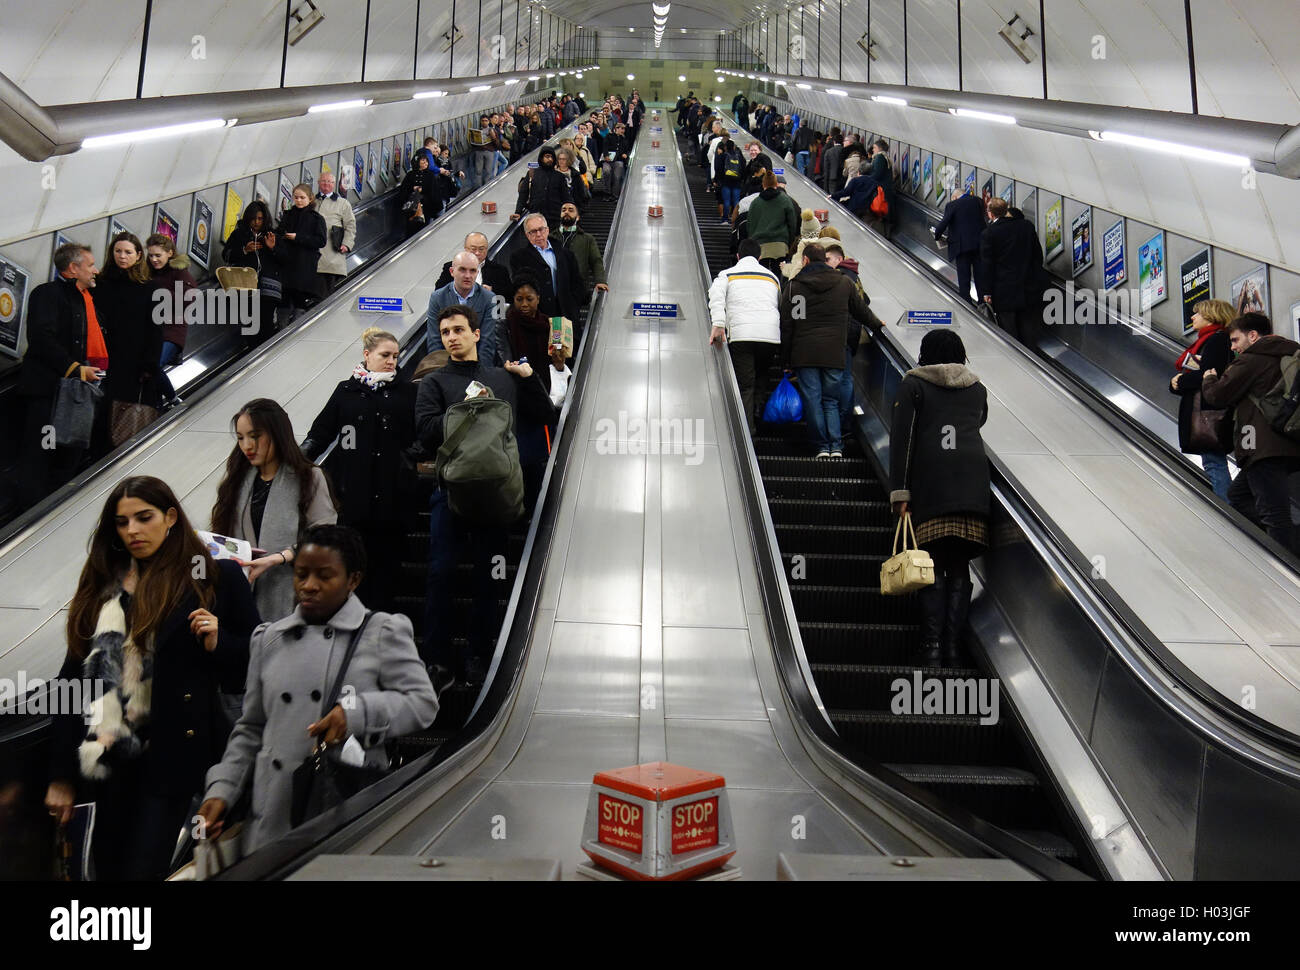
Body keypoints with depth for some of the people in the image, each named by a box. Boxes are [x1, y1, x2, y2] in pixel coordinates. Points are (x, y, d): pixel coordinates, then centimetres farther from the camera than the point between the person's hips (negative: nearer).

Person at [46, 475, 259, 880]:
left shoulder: (218, 577, -3)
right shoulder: (100, 582, 9)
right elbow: (74, 675, 8)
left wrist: (217, 643, -17)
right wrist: (62, 773, 6)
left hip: (172, 753, -4)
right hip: (107, 756, 4)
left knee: (142, 869, -5)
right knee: (107, 868, 14)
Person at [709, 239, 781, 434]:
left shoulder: (727, 274, 16)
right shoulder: (772, 276, 26)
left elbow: (716, 296, -5)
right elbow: (781, 307, 27)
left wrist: (718, 325, -16)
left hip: (741, 335, -2)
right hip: (771, 336, 3)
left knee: (744, 385, -2)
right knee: (760, 379, 19)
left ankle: (746, 432, -8)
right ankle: (757, 418, 12)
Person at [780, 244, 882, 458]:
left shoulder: (793, 286, 3)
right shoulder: (844, 283, 9)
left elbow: (786, 326, 3)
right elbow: (861, 310, 21)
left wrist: (785, 361, 8)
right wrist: (878, 325, 42)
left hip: (804, 354, -2)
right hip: (835, 353, 2)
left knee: (812, 400, 3)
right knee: (831, 401, 11)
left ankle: (822, 447, 3)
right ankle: (836, 447, 0)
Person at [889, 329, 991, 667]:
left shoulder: (913, 384, 11)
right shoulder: (977, 389, 21)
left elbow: (902, 438, 1)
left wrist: (899, 491, -2)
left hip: (930, 478, -3)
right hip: (973, 478, 3)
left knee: (933, 566, -4)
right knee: (959, 566, 4)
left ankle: (932, 648, -11)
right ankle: (953, 647, -2)